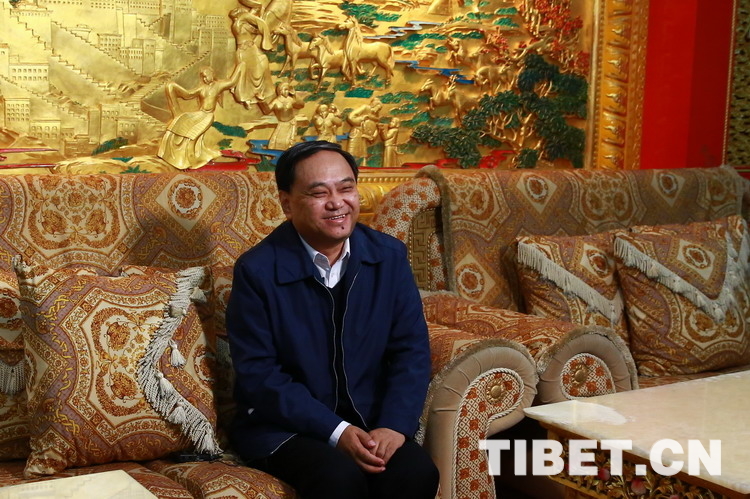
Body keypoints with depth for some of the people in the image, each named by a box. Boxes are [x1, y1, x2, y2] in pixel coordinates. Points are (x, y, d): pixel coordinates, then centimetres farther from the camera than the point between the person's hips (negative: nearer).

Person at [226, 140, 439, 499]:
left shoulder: (389, 256, 0)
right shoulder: (257, 270, -10)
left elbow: (411, 349, 0)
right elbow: (258, 374, -11)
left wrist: (395, 425, -16)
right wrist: (336, 431, -19)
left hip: (371, 419, 4)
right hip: (283, 425, -3)